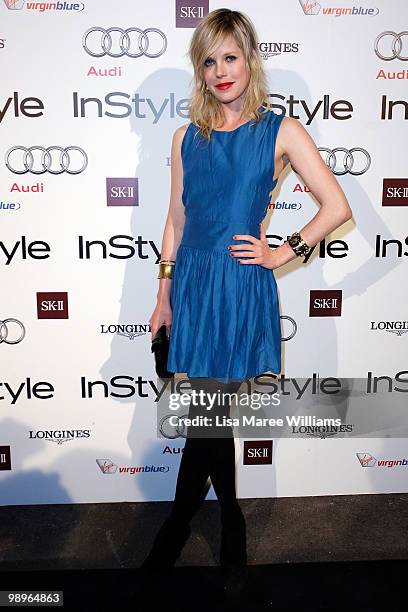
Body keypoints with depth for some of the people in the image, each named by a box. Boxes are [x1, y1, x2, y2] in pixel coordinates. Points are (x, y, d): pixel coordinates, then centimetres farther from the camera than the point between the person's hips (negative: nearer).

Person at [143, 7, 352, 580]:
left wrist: (282, 253, -6)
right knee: (212, 411, 12)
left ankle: (171, 541, 24)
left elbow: (337, 207, -2)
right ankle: (232, 532, 35)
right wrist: (164, 295, 10)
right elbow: (176, 220, 11)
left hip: (240, 287, -4)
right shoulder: (188, 137, 10)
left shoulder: (280, 131, 0)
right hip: (193, 284, 4)